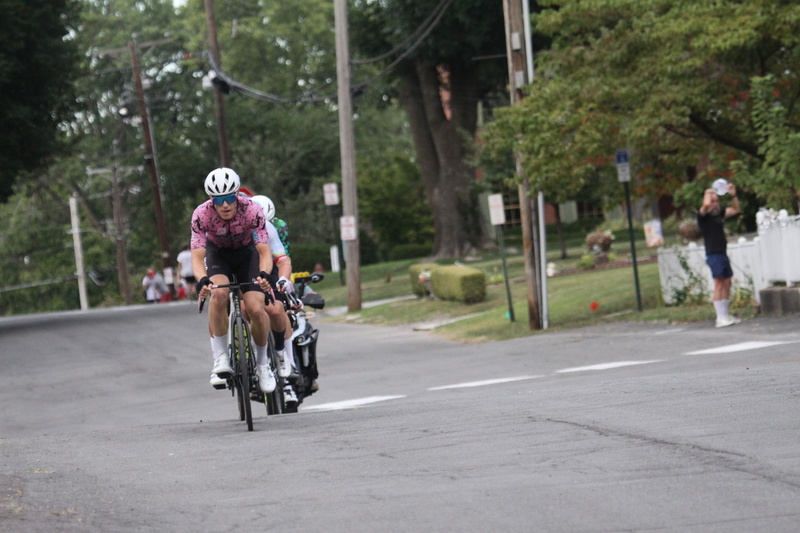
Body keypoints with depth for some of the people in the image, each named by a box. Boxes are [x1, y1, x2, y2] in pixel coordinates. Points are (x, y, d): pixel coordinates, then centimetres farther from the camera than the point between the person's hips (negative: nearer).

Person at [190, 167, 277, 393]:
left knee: (256, 309, -18)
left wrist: (264, 274, -52)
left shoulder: (251, 210, -31)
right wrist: (202, 280, -54)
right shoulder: (201, 215, -30)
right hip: (218, 253, 0)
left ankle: (262, 363, 8)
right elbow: (197, 256, -33)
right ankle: (220, 360, -23)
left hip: (247, 252, 0)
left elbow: (264, 251, -31)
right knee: (218, 294, -32)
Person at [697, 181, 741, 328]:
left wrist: (733, 195, 11)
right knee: (719, 285, -10)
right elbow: (706, 205, -28)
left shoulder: (719, 213, 15)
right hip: (713, 254, -8)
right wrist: (708, 193, -9)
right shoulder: (703, 215, -6)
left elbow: (735, 210, 24)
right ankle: (721, 318, -10)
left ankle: (726, 315, 14)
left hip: (723, 254, 8)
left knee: (727, 283, 9)